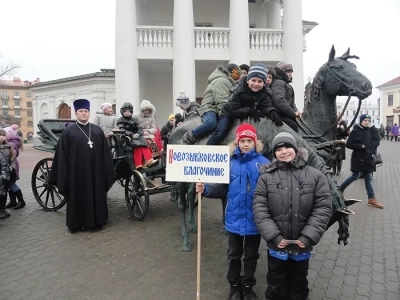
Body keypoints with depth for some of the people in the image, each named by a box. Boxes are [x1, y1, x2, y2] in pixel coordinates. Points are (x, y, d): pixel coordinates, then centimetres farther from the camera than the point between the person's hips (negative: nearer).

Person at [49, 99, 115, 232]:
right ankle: (79, 223, 23)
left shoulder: (97, 130, 8)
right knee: (79, 197, 7)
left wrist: (107, 170, 3)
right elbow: (63, 155, -2)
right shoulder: (68, 132, 0)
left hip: (95, 171, 3)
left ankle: (96, 220, 28)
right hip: (77, 172, -3)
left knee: (96, 195, 12)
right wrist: (64, 175, -6)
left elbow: (105, 152, 7)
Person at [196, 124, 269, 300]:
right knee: (234, 255, 20)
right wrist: (205, 189, -21)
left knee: (251, 256, 20)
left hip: (254, 220, -1)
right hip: (234, 219, 2)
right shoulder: (230, 162, -5)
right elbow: (221, 189, -4)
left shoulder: (263, 163, -11)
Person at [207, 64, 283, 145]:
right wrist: (250, 110, -41)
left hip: (248, 118, 5)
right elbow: (234, 111, -29)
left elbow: (266, 106, -27)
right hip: (230, 114, -4)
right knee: (220, 134, -20)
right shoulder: (240, 90, -27)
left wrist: (273, 113, -51)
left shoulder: (265, 93, -16)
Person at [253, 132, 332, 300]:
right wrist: (274, 236, -16)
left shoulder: (315, 175, -4)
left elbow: (323, 208, -6)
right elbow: (259, 208, -8)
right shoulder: (266, 176, -6)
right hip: (276, 245, -1)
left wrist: (308, 237, -13)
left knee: (299, 286, 23)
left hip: (302, 246, 1)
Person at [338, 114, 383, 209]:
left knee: (368, 178, 8)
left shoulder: (369, 131, 10)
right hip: (358, 158, -7)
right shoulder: (355, 131, -12)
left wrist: (373, 148, 4)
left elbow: (372, 142, 23)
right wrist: (361, 146, -21)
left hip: (368, 158, 7)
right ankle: (340, 189, 20)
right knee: (355, 176, 0)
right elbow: (348, 144, -16)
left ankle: (372, 199, 12)